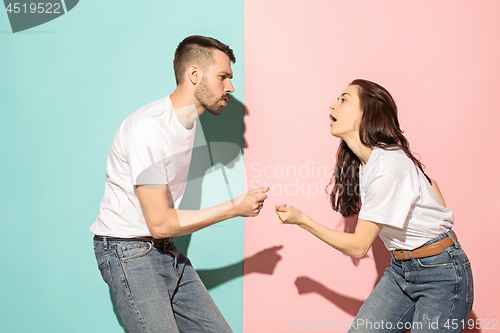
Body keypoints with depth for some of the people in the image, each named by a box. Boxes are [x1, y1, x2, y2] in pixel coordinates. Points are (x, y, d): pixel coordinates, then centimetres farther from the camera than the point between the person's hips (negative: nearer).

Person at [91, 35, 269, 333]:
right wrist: (235, 208, -18)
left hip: (165, 250, 9)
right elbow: (160, 223, -23)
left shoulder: (188, 120, 8)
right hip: (128, 252, -8)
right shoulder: (149, 128, -22)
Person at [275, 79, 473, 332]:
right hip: (400, 269, 8)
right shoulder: (364, 163, 2)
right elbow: (428, 182, 14)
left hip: (440, 274, -8)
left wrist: (301, 220, -14)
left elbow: (357, 246, -19)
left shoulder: (387, 169, -26)